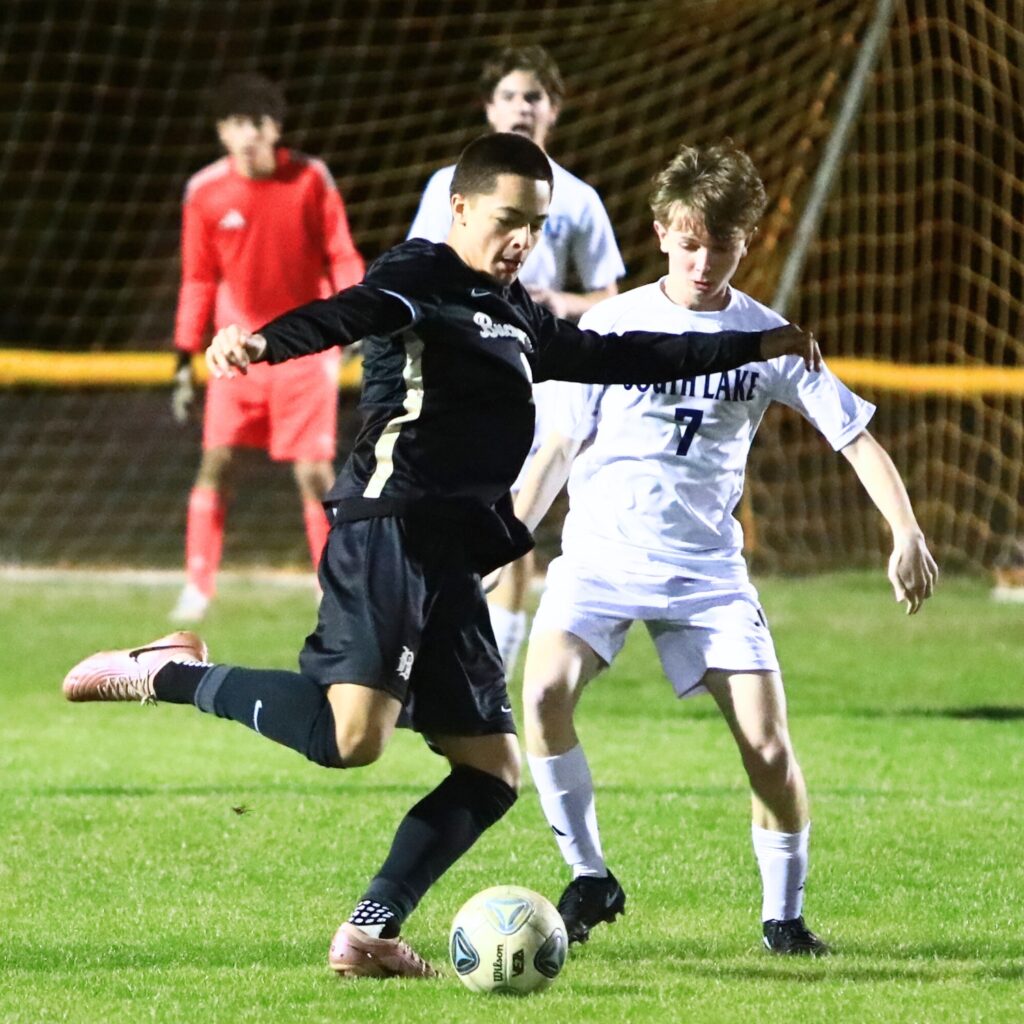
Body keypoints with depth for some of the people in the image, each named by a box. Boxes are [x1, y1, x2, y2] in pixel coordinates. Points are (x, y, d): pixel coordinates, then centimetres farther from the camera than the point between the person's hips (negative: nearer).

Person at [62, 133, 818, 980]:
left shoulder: (519, 319, 26)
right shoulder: (421, 277, -1)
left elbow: (616, 357, 39)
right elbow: (350, 313, -21)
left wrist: (755, 347, 44)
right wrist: (262, 343, -43)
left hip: (449, 560, 9)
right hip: (392, 531, -9)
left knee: (493, 770, 5)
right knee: (352, 736, -26)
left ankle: (371, 933, 6)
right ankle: (174, 673, -6)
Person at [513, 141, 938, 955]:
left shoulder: (769, 339, 1)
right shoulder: (613, 323, 1)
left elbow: (855, 436, 3)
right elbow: (561, 446, 9)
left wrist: (907, 532, -10)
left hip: (707, 568, 0)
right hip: (600, 554, 0)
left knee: (768, 745, -11)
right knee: (545, 691, -26)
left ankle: (784, 912, 12)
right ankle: (590, 878, -8)